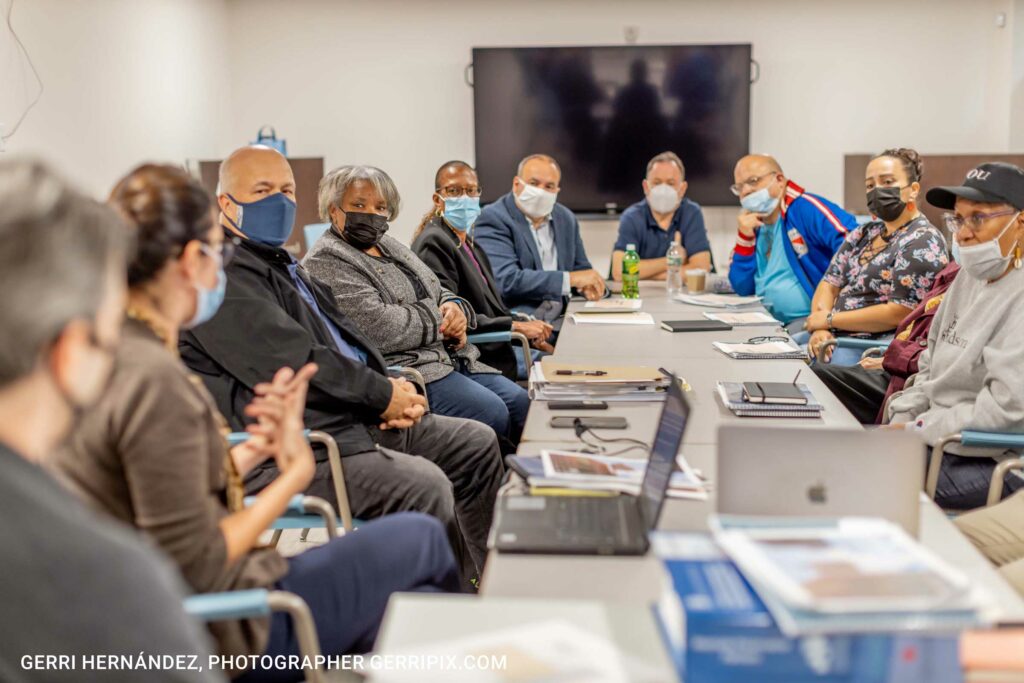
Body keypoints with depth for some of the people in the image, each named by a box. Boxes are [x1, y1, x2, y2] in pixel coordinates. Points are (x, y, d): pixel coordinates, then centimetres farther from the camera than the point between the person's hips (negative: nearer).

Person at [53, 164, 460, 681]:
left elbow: (182, 492, 7)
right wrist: (296, 472, -15)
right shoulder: (154, 379, -27)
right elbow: (195, 568, -23)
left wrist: (259, 447, 1)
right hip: (217, 638, -9)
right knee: (422, 539, 6)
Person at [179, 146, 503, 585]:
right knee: (425, 485, -29)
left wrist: (393, 388, 2)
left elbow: (346, 340, 22)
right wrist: (383, 395, -13)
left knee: (477, 444, 11)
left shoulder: (283, 266, 23)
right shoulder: (222, 274, -11)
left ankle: (479, 578, 18)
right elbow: (290, 362, -21)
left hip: (356, 419, 11)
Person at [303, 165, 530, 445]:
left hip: (451, 358, 9)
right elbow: (379, 329, -20)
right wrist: (439, 320, -8)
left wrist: (455, 308, -2)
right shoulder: (325, 263, -9)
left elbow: (440, 293, 23)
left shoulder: (390, 246, 20)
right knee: (492, 412, -23)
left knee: (520, 401, -6)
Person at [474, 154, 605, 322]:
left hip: (559, 320, 8)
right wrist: (570, 278, -18)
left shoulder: (567, 219, 14)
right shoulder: (493, 218, -7)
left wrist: (588, 283, -2)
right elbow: (506, 280, -20)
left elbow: (580, 268, 24)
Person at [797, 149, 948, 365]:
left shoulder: (923, 242, -10)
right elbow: (829, 284, 11)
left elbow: (898, 314, -18)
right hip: (834, 336, 9)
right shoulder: (864, 233, 15)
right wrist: (819, 327, -9)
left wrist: (829, 319, -11)